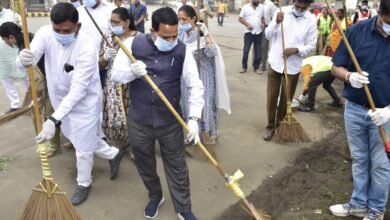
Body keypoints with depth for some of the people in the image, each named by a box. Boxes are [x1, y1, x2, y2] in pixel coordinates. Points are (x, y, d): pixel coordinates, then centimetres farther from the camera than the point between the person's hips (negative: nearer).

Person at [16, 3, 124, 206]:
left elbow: (78, 90, -34)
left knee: (83, 148, 10)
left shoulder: (87, 48, -31)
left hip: (84, 103, -6)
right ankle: (112, 154, 49)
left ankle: (84, 184, 37)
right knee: (81, 139, 24)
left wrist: (54, 120, -41)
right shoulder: (45, 33, -14)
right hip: (60, 100, 6)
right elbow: (26, 59, -26)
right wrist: (23, 59, -53)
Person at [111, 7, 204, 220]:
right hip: (139, 120, 1)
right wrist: (132, 72, -27)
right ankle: (155, 196, 47)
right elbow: (116, 74, -4)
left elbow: (195, 85, -9)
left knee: (177, 166, 10)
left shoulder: (182, 51, -10)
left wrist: (194, 117, -19)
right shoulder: (133, 44, -8)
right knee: (144, 163, 19)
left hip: (170, 121, -1)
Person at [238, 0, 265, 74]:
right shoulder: (245, 7, -1)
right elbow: (240, 19, -2)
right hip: (248, 32, -3)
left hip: (258, 32, 3)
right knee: (246, 50, -2)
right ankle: (244, 67, 12)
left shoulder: (262, 7, 7)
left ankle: (256, 67, 17)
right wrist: (247, 24, -15)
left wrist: (263, 23, -3)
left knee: (258, 51, 6)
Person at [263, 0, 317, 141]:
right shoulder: (282, 12, -3)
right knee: (272, 97, 6)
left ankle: (280, 125, 29)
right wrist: (276, 23, -22)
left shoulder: (311, 20, -5)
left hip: (293, 66, 0)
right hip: (275, 63, 1)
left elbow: (311, 46, -3)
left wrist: (296, 50, -20)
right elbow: (268, 35, -4)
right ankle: (270, 126, 21)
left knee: (286, 99, 10)